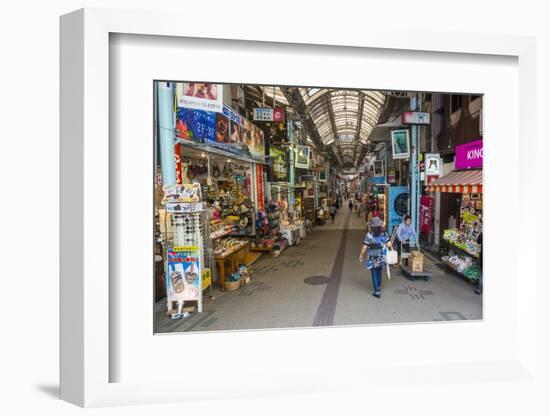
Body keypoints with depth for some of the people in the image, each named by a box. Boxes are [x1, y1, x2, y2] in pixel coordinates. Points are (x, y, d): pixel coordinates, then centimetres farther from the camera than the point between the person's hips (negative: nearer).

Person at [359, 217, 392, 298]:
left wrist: (361, 256, 0)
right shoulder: (384, 234, -7)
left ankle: (377, 291, 9)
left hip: (372, 258, -4)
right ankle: (379, 287, 41)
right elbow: (389, 245, -9)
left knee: (374, 274, 7)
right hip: (381, 258, 4)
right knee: (379, 272, 24)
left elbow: (364, 247, -14)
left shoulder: (368, 235, -17)